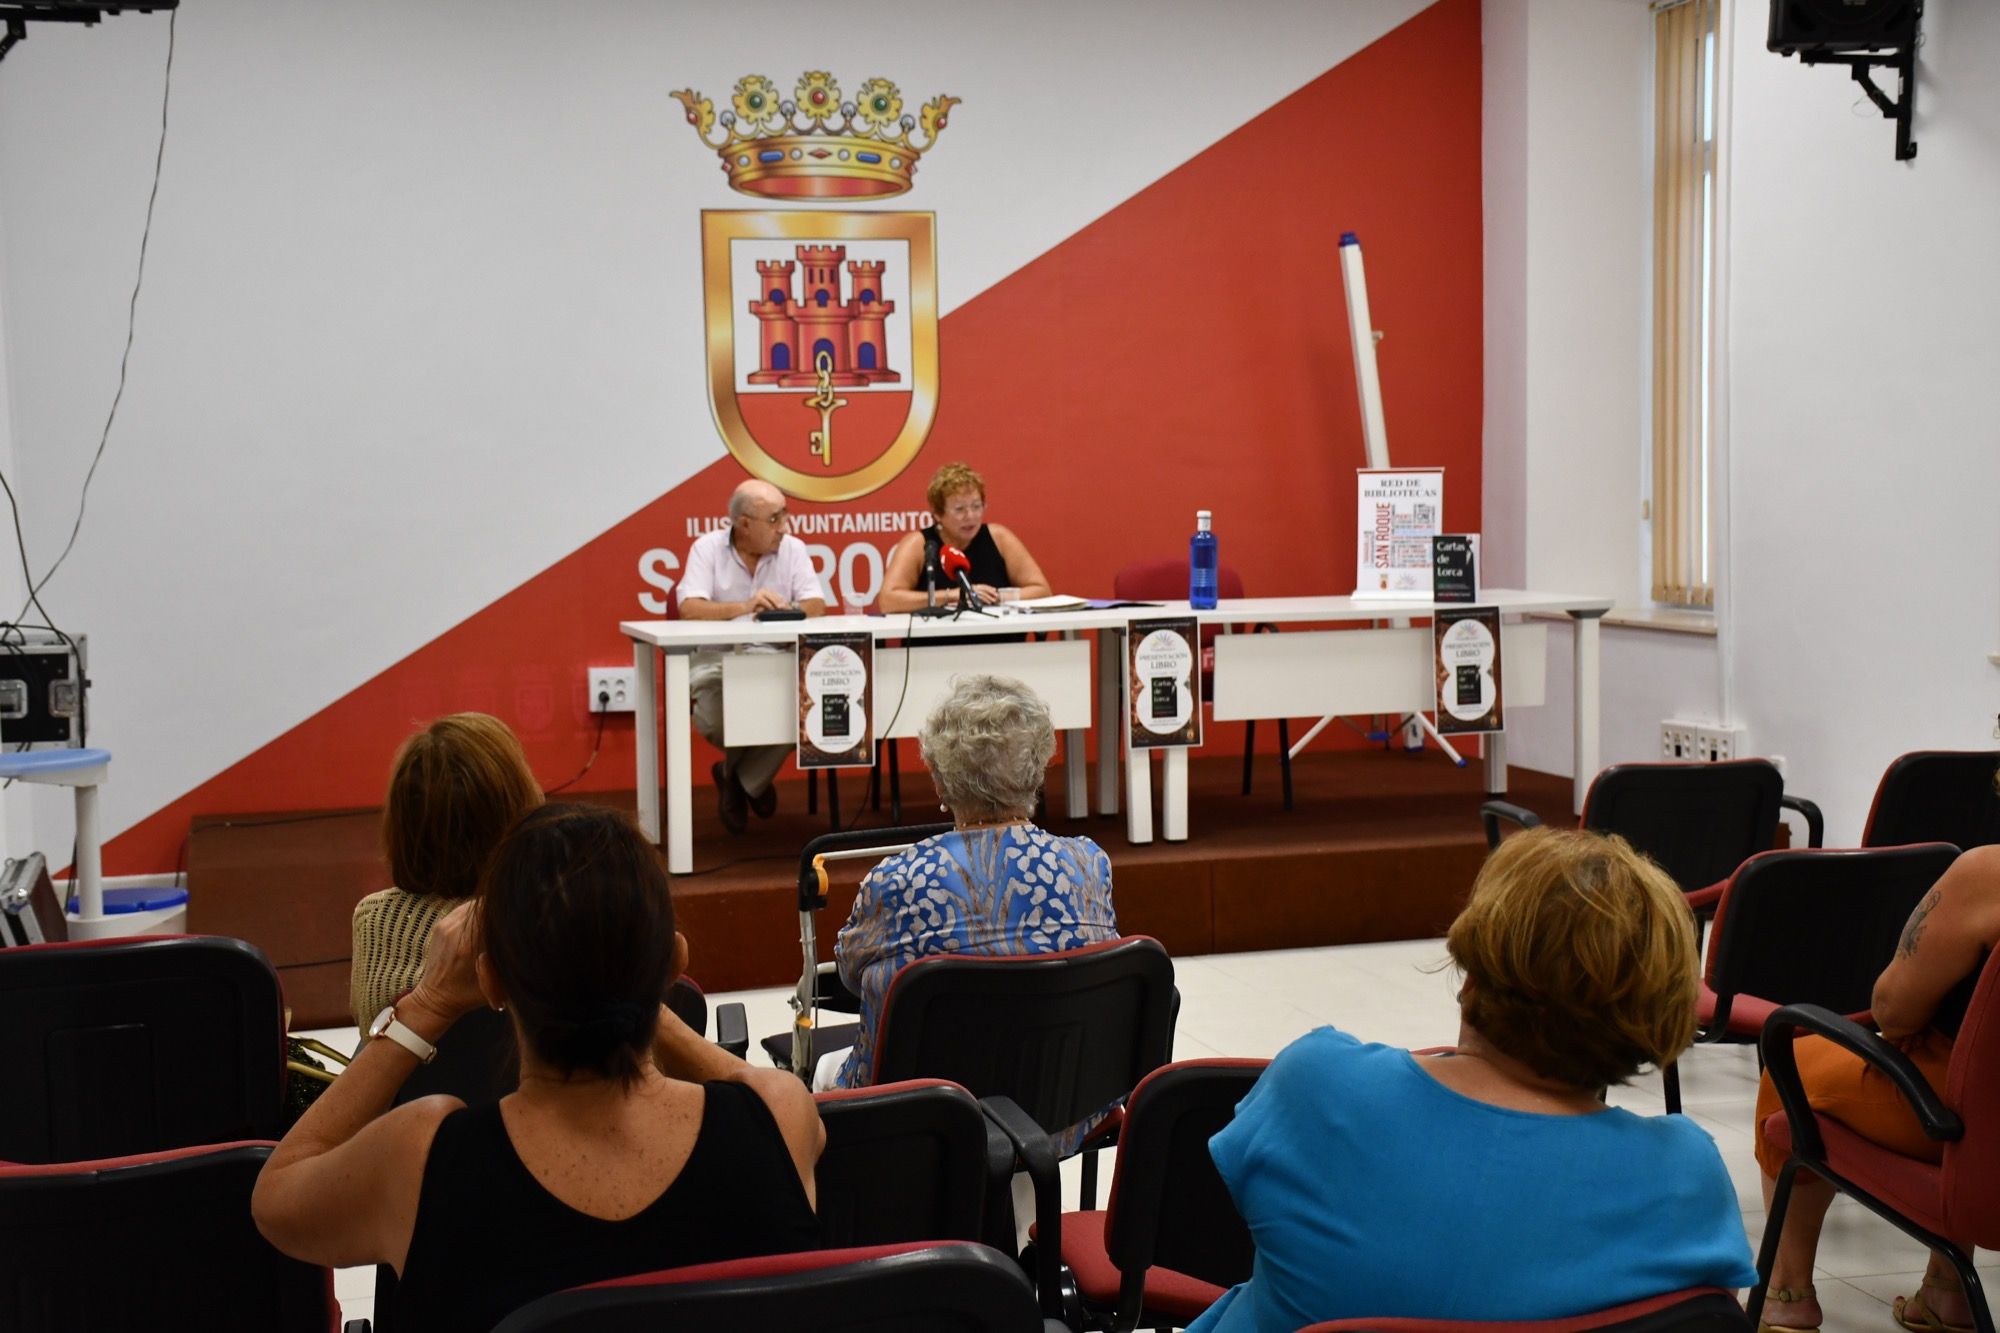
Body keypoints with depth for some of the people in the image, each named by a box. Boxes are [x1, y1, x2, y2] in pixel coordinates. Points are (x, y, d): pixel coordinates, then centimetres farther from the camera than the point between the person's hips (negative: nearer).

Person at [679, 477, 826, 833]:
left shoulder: (792, 548, 3)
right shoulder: (707, 548, -3)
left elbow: (816, 608, -6)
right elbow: (690, 610, -17)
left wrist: (782, 610, -28)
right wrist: (744, 607, -32)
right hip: (718, 664, -2)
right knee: (712, 720, -32)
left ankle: (743, 780, 2)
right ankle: (742, 773, 9)